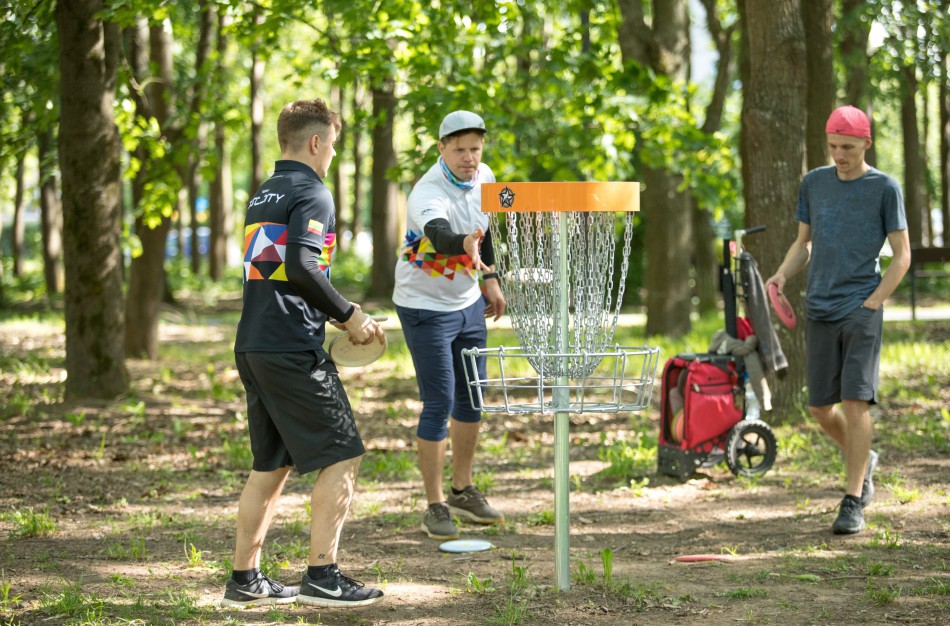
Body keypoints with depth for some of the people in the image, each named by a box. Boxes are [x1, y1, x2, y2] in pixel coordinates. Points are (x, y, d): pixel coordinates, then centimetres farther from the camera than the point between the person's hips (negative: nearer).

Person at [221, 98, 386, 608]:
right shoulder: (311, 193, -8)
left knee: (271, 464, 15)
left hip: (253, 346, 9)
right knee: (341, 456, -2)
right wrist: (349, 316, -10)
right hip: (293, 350, -9)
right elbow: (301, 266, -21)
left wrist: (338, 317, 19)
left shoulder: (263, 196, 19)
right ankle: (322, 576, -6)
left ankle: (245, 579, 15)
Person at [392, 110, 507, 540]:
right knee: (439, 404, -9)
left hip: (468, 303, 7)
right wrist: (466, 247, -71)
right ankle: (435, 507, 1)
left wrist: (490, 279, 12)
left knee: (471, 397, 14)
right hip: (426, 307, -7)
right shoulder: (429, 194, -30)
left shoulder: (483, 178, -6)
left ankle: (463, 491, 30)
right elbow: (439, 235, -51)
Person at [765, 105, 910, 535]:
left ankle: (853, 502, -4)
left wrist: (871, 303, -9)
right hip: (819, 313, 4)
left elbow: (902, 256, 0)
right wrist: (782, 276, 1)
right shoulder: (814, 183, 10)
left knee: (856, 402, -11)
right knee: (820, 408, 5)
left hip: (862, 311, -4)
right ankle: (863, 461, 34)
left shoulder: (885, 189, -1)